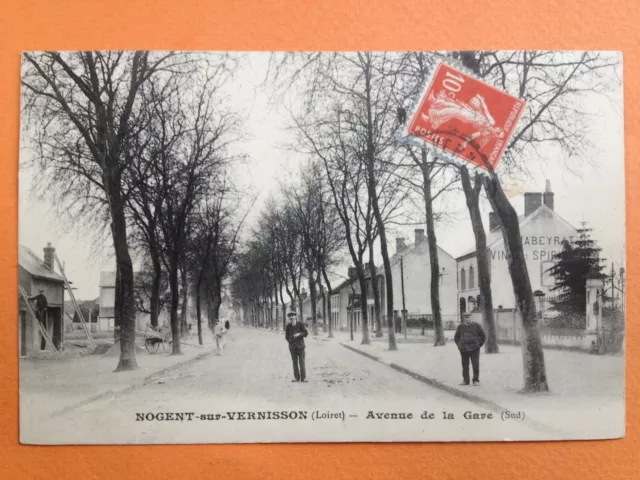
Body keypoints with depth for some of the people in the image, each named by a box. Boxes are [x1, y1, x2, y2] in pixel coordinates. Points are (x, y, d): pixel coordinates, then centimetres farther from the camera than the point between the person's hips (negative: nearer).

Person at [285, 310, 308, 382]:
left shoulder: (300, 324, -3)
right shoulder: (288, 326, 0)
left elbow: (306, 333, -2)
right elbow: (287, 336, 9)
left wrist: (299, 334, -18)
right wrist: (291, 342, -5)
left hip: (300, 346, -1)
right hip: (292, 346, 2)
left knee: (302, 362, -4)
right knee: (295, 362, 4)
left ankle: (303, 377, -1)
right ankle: (296, 377, 10)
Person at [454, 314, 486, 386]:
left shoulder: (476, 325, 1)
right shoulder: (460, 327, 8)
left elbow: (483, 336, 8)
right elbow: (456, 338, 20)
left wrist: (479, 345, 2)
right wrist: (459, 346, 10)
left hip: (474, 349, -2)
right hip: (463, 349, 2)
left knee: (475, 365, -5)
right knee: (465, 365, 4)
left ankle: (476, 380, 3)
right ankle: (465, 380, 11)